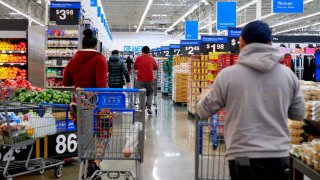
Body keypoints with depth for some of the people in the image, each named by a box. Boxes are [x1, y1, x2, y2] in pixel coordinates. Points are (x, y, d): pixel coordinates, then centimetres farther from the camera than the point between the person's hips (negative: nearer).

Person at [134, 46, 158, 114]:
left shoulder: (138, 58, 0)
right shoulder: (152, 59, 2)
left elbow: (135, 67, 11)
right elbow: (156, 68, 13)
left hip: (140, 79, 0)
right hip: (149, 79, 0)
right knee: (150, 93, 12)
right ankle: (148, 107, -4)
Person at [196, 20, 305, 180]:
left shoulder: (228, 75, -8)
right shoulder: (288, 75, 0)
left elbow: (203, 112, 4)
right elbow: (299, 114, 12)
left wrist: (204, 95, 26)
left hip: (244, 159, -3)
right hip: (279, 157, 3)